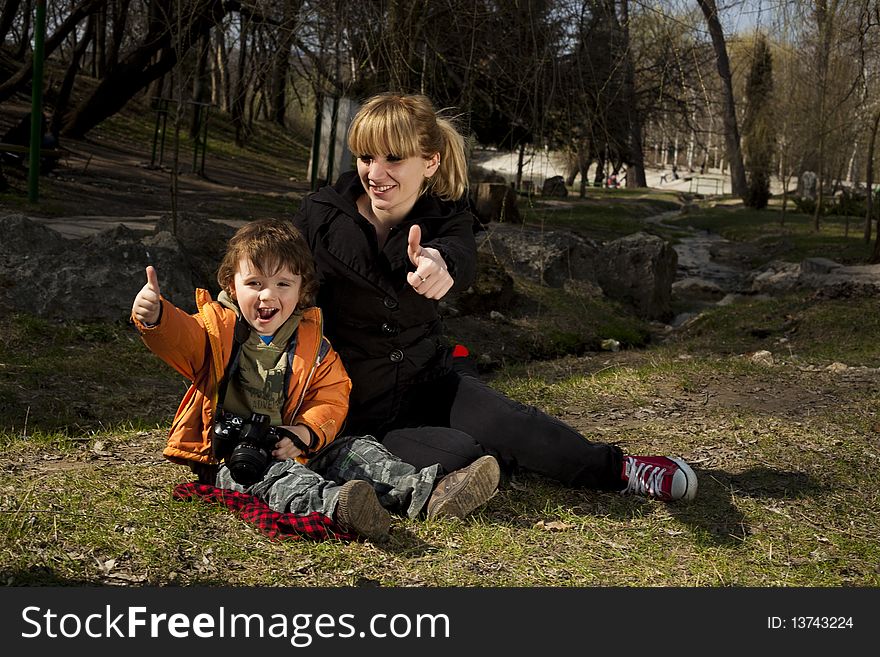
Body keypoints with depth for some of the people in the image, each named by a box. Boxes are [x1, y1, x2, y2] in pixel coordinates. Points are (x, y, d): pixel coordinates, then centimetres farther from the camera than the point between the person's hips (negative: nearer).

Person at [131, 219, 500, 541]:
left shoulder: (311, 341, 9)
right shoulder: (217, 328, 2)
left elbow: (332, 397, 5)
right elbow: (178, 338, -17)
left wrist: (306, 432, -14)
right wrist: (155, 315, -41)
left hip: (288, 448, 5)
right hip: (228, 455, -5)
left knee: (353, 451, -12)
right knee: (275, 474, -35)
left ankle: (426, 491, -27)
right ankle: (337, 505, -64)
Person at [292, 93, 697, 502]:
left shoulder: (445, 220, -7)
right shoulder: (320, 216, -10)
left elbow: (461, 258, -32)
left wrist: (439, 263, -60)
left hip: (429, 381, 2)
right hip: (355, 410, -2)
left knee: (510, 424, -24)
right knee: (458, 455, -27)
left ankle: (619, 469, -6)